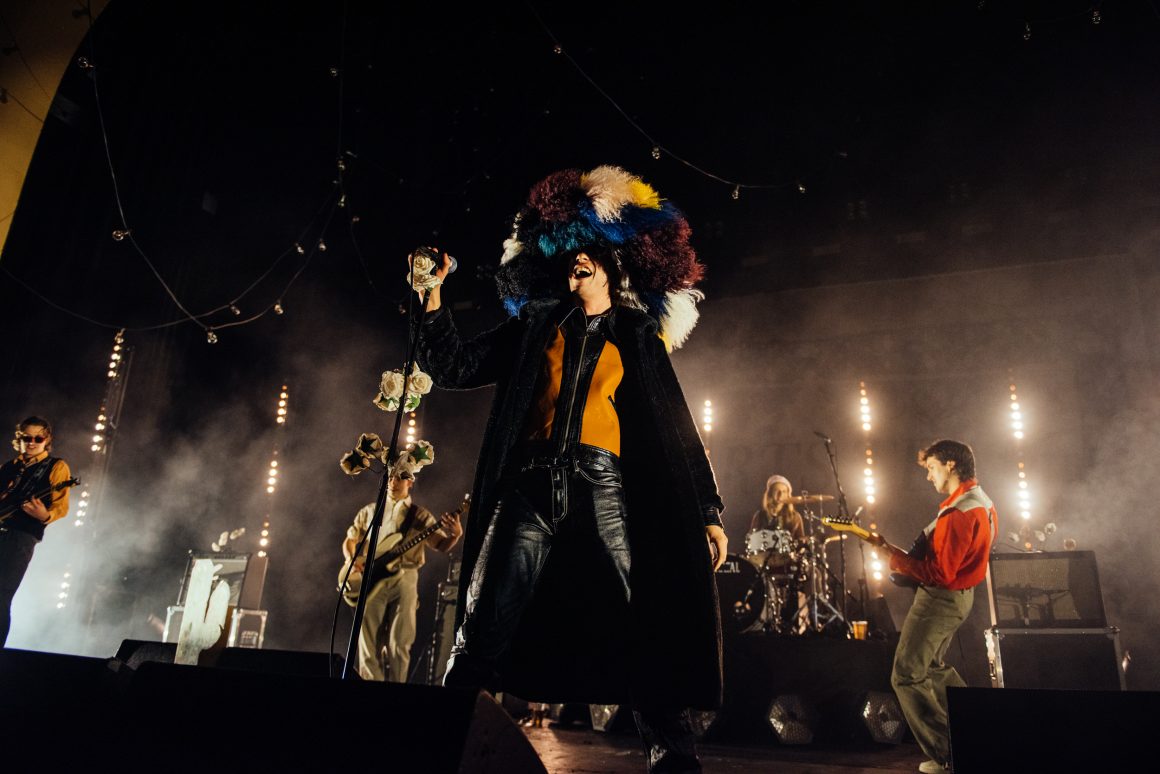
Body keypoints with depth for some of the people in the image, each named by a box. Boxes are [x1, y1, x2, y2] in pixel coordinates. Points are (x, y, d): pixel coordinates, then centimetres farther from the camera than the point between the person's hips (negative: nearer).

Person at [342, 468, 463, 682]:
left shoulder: (420, 515, 10)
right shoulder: (368, 511, 15)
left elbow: (442, 545, 2)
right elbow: (349, 540, 19)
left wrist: (455, 534, -20)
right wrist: (352, 560, -2)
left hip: (404, 578, -1)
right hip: (371, 580, 1)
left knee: (400, 643, -1)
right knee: (368, 641, -1)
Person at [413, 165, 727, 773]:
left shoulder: (638, 336, 16)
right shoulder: (536, 324, 19)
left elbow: (675, 426, 12)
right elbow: (453, 367, 13)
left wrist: (707, 511, 5)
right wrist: (434, 294, 4)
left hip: (604, 486, -1)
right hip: (531, 484, 1)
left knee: (648, 631, -6)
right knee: (482, 634, -2)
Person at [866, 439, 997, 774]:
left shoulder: (959, 513, -27)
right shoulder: (981, 501, 6)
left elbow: (938, 573, -29)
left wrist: (893, 554, -25)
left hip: (940, 599, -11)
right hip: (959, 595, 11)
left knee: (906, 677, -2)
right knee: (933, 667, 27)